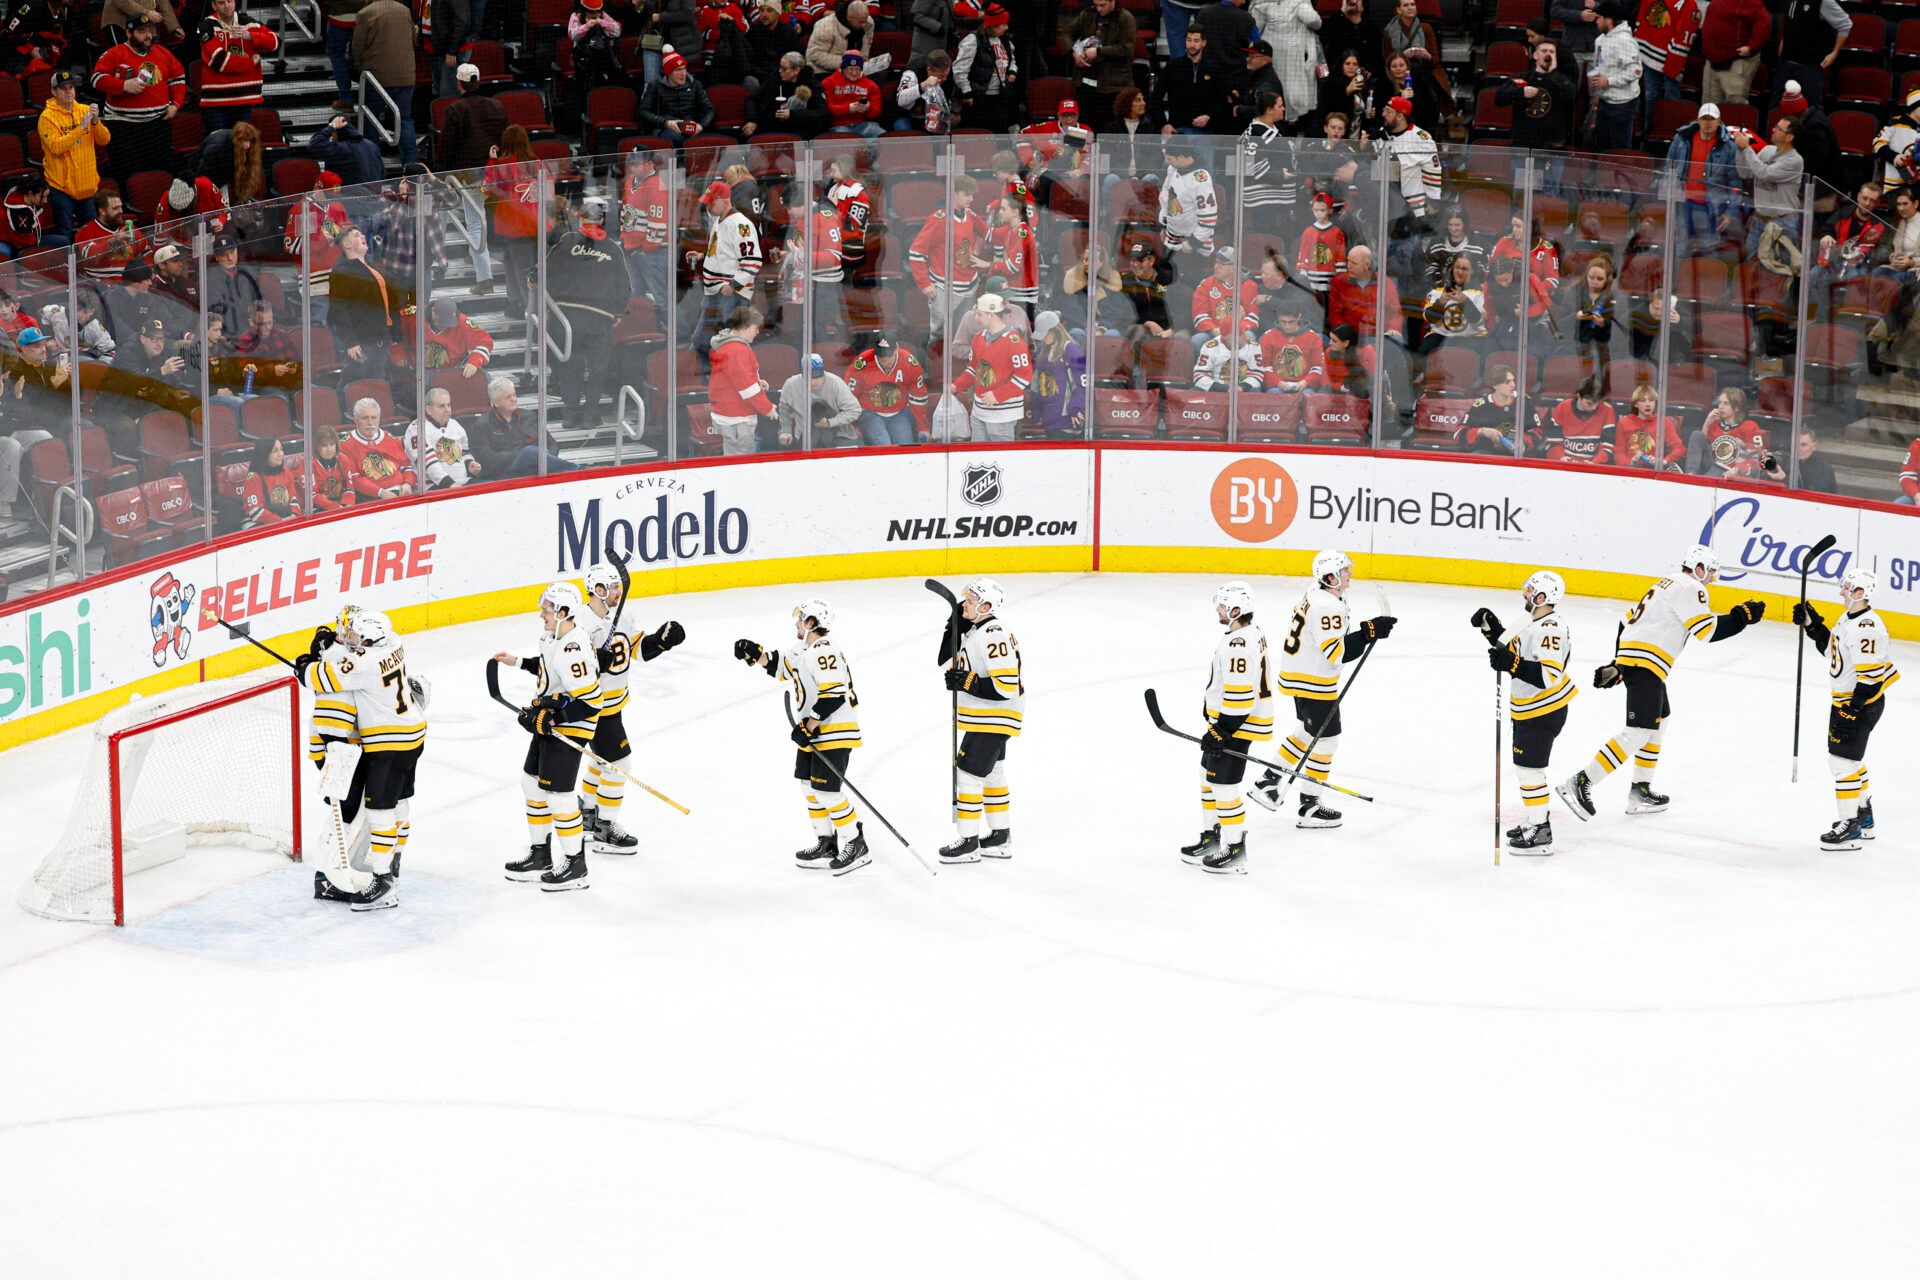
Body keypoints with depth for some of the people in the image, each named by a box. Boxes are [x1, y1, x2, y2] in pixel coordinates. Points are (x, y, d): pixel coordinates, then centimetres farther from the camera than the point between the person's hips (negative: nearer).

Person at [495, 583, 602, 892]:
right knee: (532, 784, 19)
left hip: (568, 730, -11)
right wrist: (519, 662, 22)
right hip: (549, 725, 11)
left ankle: (575, 866, 9)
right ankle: (541, 855, 31)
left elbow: (590, 703, -30)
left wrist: (550, 717, -26)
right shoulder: (559, 637, 2)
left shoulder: (572, 651, -29)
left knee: (558, 795, -4)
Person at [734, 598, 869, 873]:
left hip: (834, 732, -11)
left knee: (825, 790, -11)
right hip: (813, 731, 11)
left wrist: (808, 726, -24)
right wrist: (755, 653, 10)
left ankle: (856, 845, -2)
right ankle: (827, 843, 24)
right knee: (809, 786, 15)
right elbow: (780, 667, 26)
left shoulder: (824, 652, -22)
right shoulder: (804, 650, 11)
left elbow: (833, 696, -27)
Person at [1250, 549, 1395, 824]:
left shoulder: (1316, 595, 7)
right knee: (1325, 740, 0)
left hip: (1299, 675, 10)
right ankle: (1309, 808, 6)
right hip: (1313, 683, -10)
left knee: (1307, 732, 25)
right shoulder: (1328, 607, -25)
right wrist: (1370, 632, -25)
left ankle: (1268, 783, 31)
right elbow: (1337, 652, -28)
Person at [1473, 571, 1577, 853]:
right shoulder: (1535, 623, 8)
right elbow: (1511, 650, 21)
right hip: (1528, 710, 11)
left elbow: (1550, 676, -33)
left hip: (1543, 712, -11)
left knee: (1529, 768, -7)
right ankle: (1535, 821, 32)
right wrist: (1492, 629, 8)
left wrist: (1511, 664, -39)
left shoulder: (1550, 629, -25)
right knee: (1526, 766, 20)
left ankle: (1540, 835, -2)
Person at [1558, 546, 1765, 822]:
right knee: (1639, 732, -16)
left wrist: (1617, 665, 25)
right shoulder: (1689, 588, -6)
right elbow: (1708, 630, -14)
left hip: (1629, 656, 11)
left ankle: (1640, 791, 22)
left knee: (1660, 719, 23)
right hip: (1646, 663, -11)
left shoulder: (1667, 585, 24)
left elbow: (1628, 621, 25)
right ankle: (1581, 783, -23)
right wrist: (1741, 617, -4)